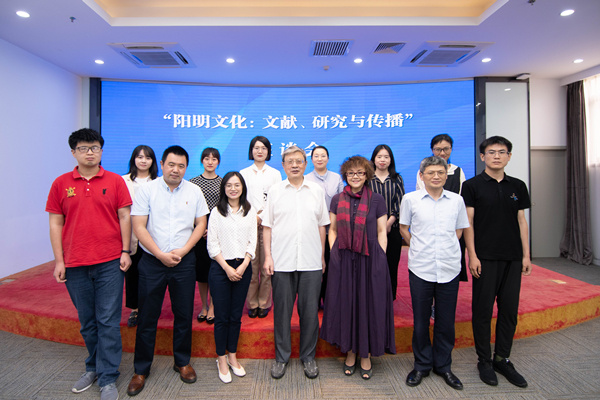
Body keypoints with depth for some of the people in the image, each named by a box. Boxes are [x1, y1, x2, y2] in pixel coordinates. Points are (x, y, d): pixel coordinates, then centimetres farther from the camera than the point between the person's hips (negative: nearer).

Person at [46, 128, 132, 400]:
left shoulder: (115, 181, 2)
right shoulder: (61, 184, 5)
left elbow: (124, 217, 2)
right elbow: (55, 223, 6)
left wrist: (125, 251, -3)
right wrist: (59, 260, 1)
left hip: (110, 263, -2)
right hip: (75, 265, 2)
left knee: (108, 322, 2)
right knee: (87, 322, 15)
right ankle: (93, 368, 34)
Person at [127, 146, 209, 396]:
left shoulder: (194, 191, 3)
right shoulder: (147, 190, -3)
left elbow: (201, 224, 4)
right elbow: (138, 227, -6)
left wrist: (183, 251, -8)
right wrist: (161, 255, -12)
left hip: (184, 262, 2)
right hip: (152, 261, -1)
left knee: (184, 315, 10)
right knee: (147, 317, 8)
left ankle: (182, 362, 30)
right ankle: (141, 369, 26)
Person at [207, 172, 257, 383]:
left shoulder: (250, 212, 6)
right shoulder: (216, 212, 1)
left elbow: (252, 242, 3)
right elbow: (212, 244, -3)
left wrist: (243, 266, -8)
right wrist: (227, 268, -9)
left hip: (243, 268, 2)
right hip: (221, 268, -2)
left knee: (236, 315, 10)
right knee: (221, 316, 4)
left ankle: (232, 356, 26)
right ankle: (221, 359, 20)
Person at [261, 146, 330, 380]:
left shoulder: (316, 191, 7)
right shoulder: (275, 191, 5)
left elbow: (322, 226, 10)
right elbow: (267, 226, 4)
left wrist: (322, 256, 7)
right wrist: (267, 256, -3)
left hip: (311, 262, 1)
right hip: (281, 262, 0)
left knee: (310, 310, 8)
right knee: (282, 310, 9)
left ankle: (308, 356, 26)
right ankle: (281, 357, 26)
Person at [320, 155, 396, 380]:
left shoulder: (377, 200, 1)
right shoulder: (337, 200, 6)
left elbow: (382, 232, 2)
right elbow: (332, 230, 11)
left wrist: (380, 259, -5)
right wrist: (334, 253, 1)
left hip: (370, 258, -1)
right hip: (343, 259, 2)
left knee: (369, 304, 6)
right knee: (345, 302, 8)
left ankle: (366, 355, 23)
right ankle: (350, 352, 26)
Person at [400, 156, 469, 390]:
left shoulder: (457, 200, 4)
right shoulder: (410, 199, -1)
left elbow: (459, 230, 15)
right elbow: (403, 228, 10)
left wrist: (446, 250, 6)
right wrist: (419, 249, 6)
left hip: (449, 269, 2)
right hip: (420, 269, -1)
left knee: (446, 321, 11)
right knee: (420, 320, 9)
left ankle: (443, 366, 31)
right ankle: (422, 365, 28)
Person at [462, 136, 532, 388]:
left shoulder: (518, 186, 11)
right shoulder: (472, 185, -2)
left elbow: (521, 221, 12)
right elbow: (468, 222, -5)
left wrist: (526, 255, 7)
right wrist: (472, 255, -11)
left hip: (512, 258, 4)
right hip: (485, 257, -4)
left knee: (510, 309, 9)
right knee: (483, 309, 3)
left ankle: (502, 359, 25)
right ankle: (484, 360, 18)